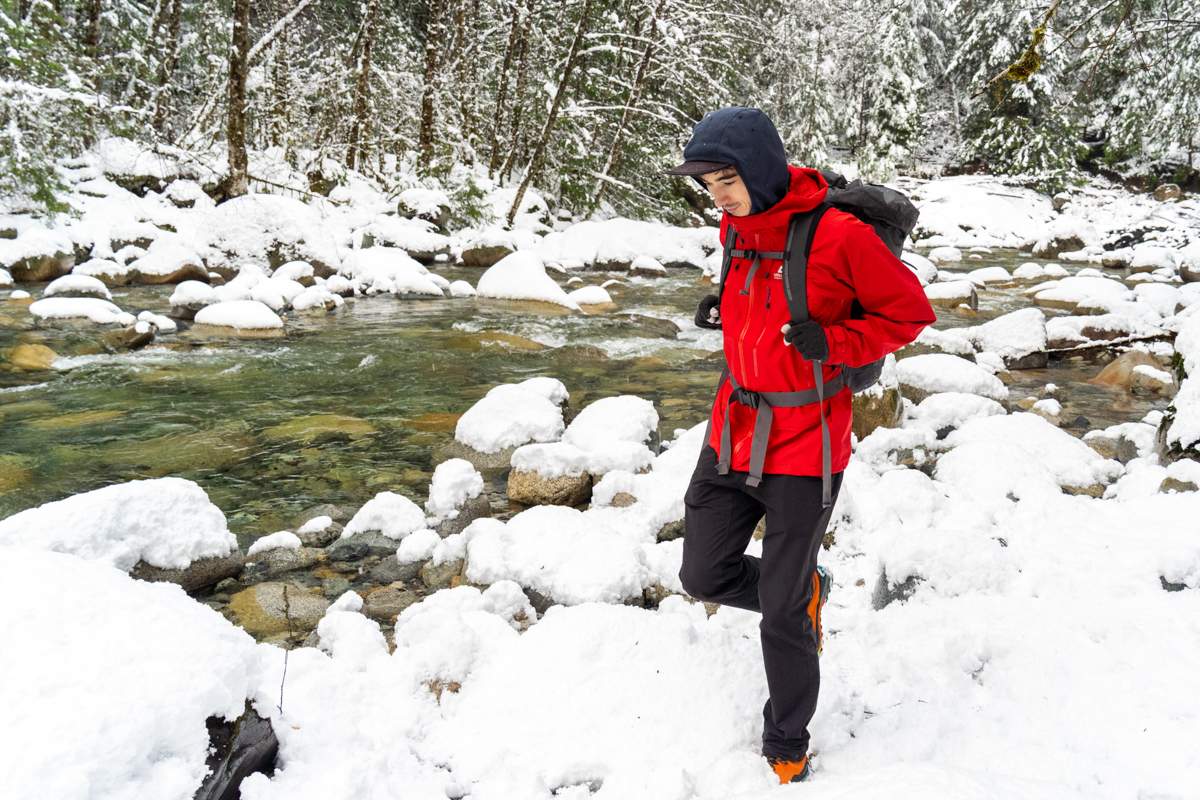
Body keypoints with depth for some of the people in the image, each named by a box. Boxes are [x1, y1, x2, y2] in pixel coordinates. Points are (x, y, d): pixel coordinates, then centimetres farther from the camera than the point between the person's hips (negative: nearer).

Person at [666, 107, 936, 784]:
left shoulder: (838, 236, -18)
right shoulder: (738, 229, 4)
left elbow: (909, 312, -9)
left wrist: (831, 343, -21)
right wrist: (724, 309, 4)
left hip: (805, 445, -6)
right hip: (734, 433, 7)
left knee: (781, 613, 3)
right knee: (706, 576, 12)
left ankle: (788, 746, 28)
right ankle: (805, 589, 41)